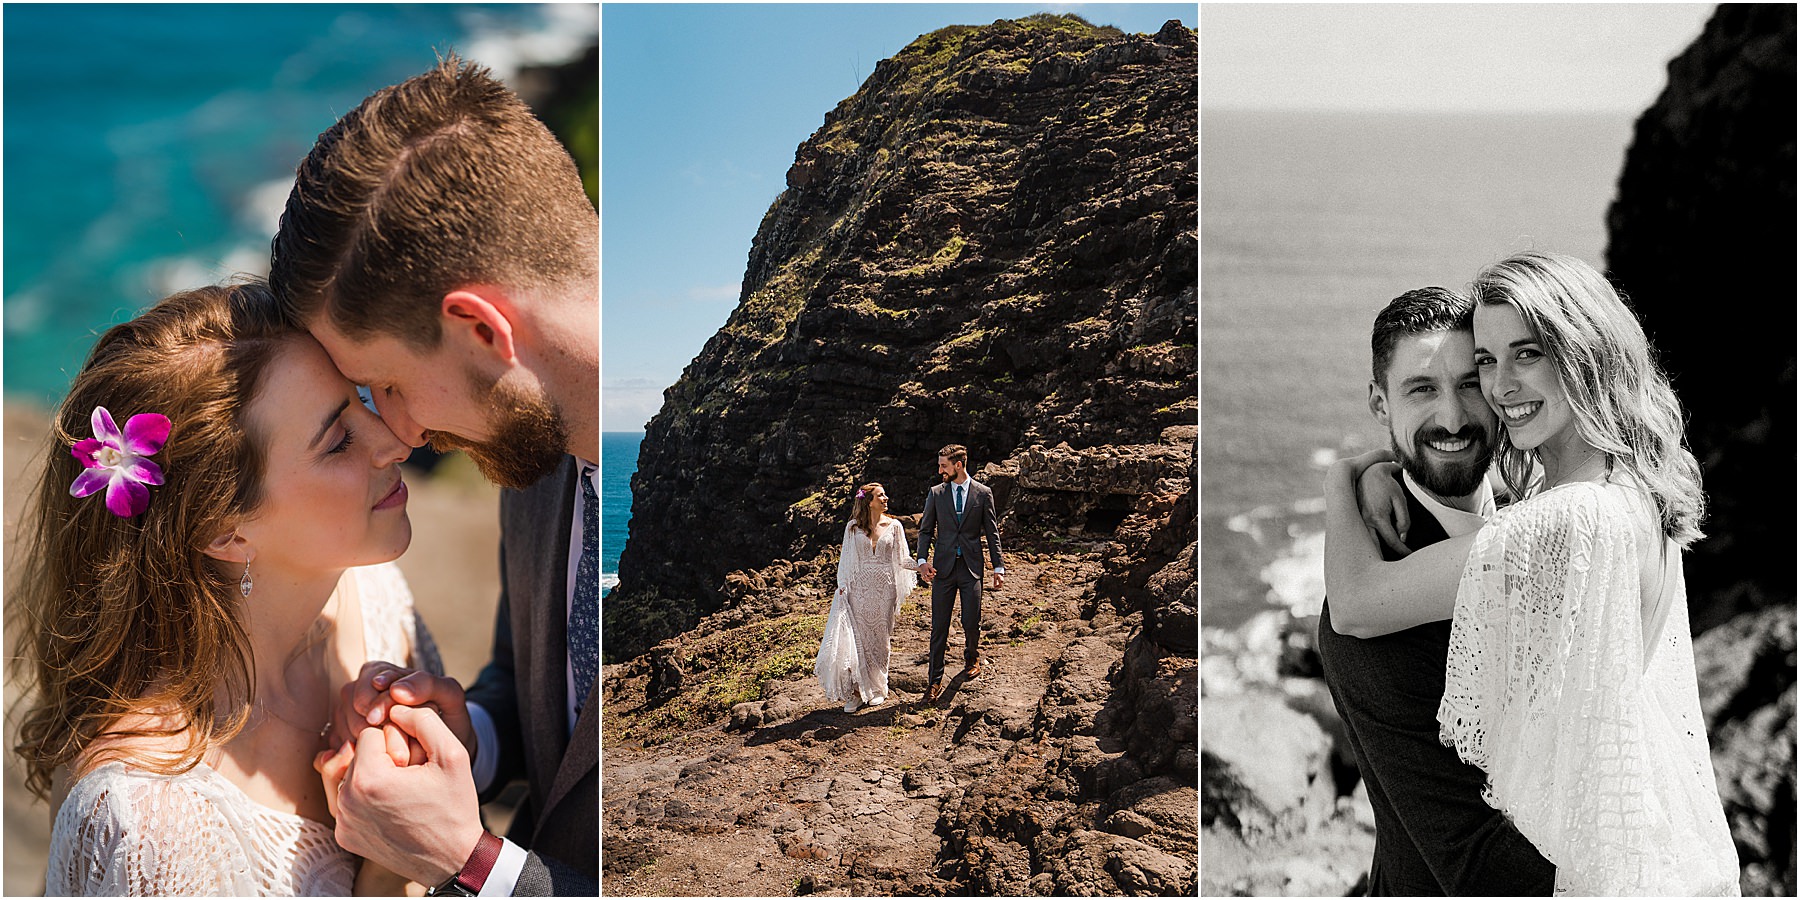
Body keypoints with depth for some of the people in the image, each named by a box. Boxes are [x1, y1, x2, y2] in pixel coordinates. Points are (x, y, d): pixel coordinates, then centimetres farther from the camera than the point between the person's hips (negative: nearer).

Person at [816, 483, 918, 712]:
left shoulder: (894, 526, 5)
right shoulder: (853, 528, 3)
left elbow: (902, 559, 6)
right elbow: (846, 559, 6)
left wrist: (921, 566, -10)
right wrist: (842, 586, -2)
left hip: (884, 588, 1)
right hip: (859, 588, -1)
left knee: (879, 638, 6)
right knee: (856, 638, -8)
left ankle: (877, 689, 18)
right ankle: (857, 691, -2)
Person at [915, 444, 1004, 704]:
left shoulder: (983, 493, 2)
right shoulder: (936, 493, 6)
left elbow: (992, 532, 5)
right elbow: (926, 529, 8)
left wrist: (998, 567, 1)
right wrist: (923, 560, -7)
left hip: (971, 567, -1)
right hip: (943, 566, 1)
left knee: (971, 622, 1)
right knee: (939, 626, -1)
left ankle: (972, 658, 33)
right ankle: (935, 680, 5)